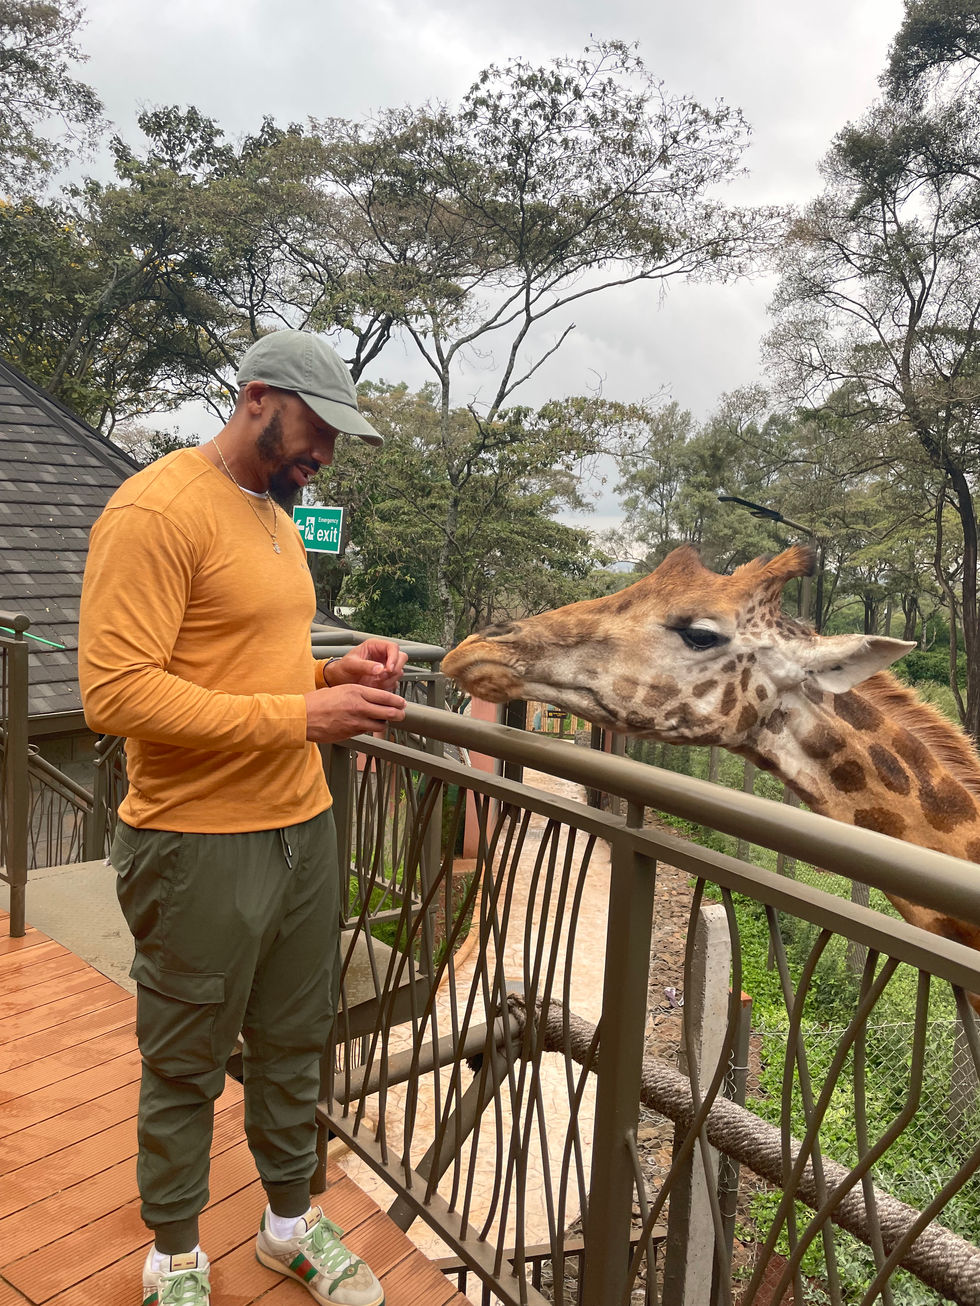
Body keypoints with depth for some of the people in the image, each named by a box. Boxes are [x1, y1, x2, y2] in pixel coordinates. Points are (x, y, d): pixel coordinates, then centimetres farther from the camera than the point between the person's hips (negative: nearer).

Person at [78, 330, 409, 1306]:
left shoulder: (276, 514, 14)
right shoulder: (155, 509, -15)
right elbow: (114, 692, -23)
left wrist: (339, 673, 2)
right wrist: (298, 715, -23)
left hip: (302, 825, 8)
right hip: (200, 846, -8)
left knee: (294, 1044, 20)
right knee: (186, 1066, 13)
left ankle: (291, 1222, 42)